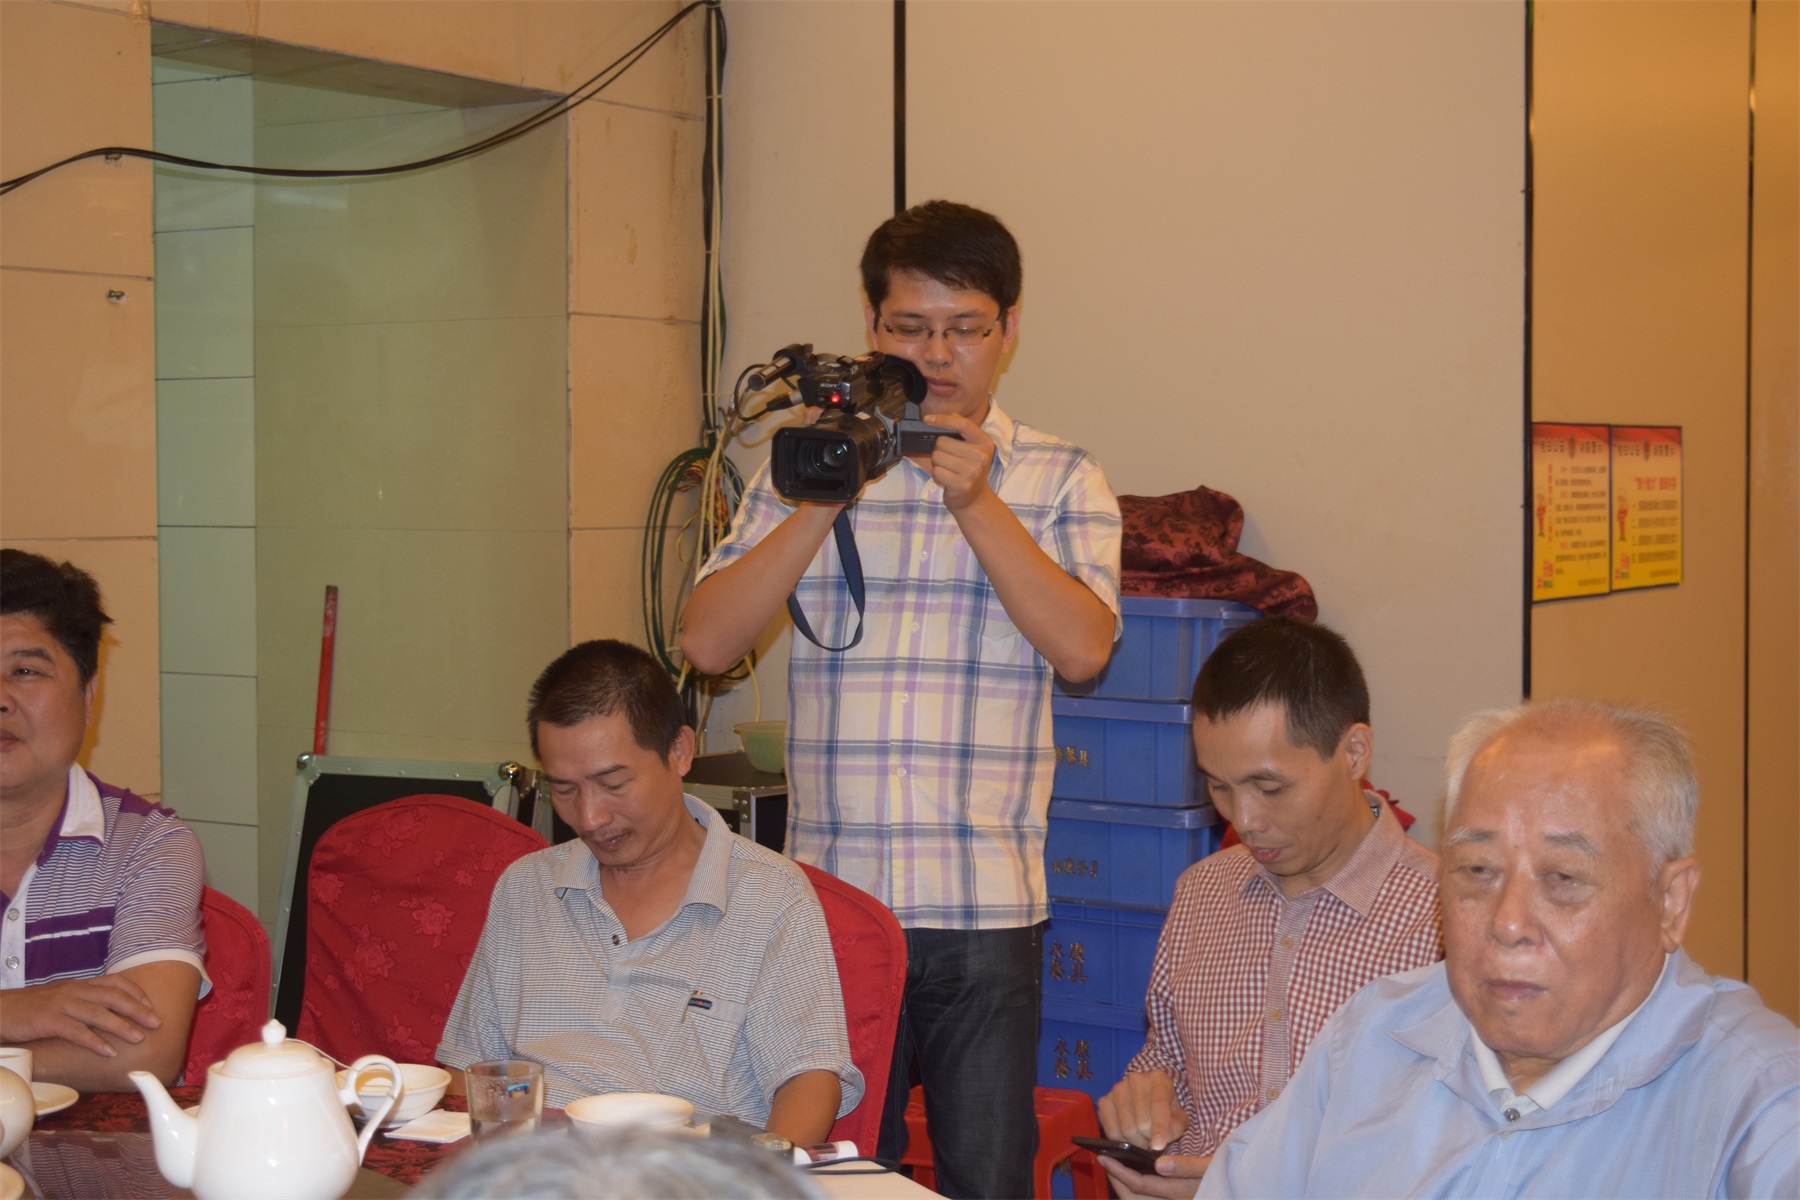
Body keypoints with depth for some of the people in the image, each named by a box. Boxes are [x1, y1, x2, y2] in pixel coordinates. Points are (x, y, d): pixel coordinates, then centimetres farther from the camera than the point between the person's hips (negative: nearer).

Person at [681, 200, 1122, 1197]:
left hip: (987, 907, -1)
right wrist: (823, 501, -11)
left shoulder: (1058, 480, 6)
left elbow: (1083, 647, -9)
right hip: (829, 896, 1)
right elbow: (706, 643, -1)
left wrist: (976, 503, -15)